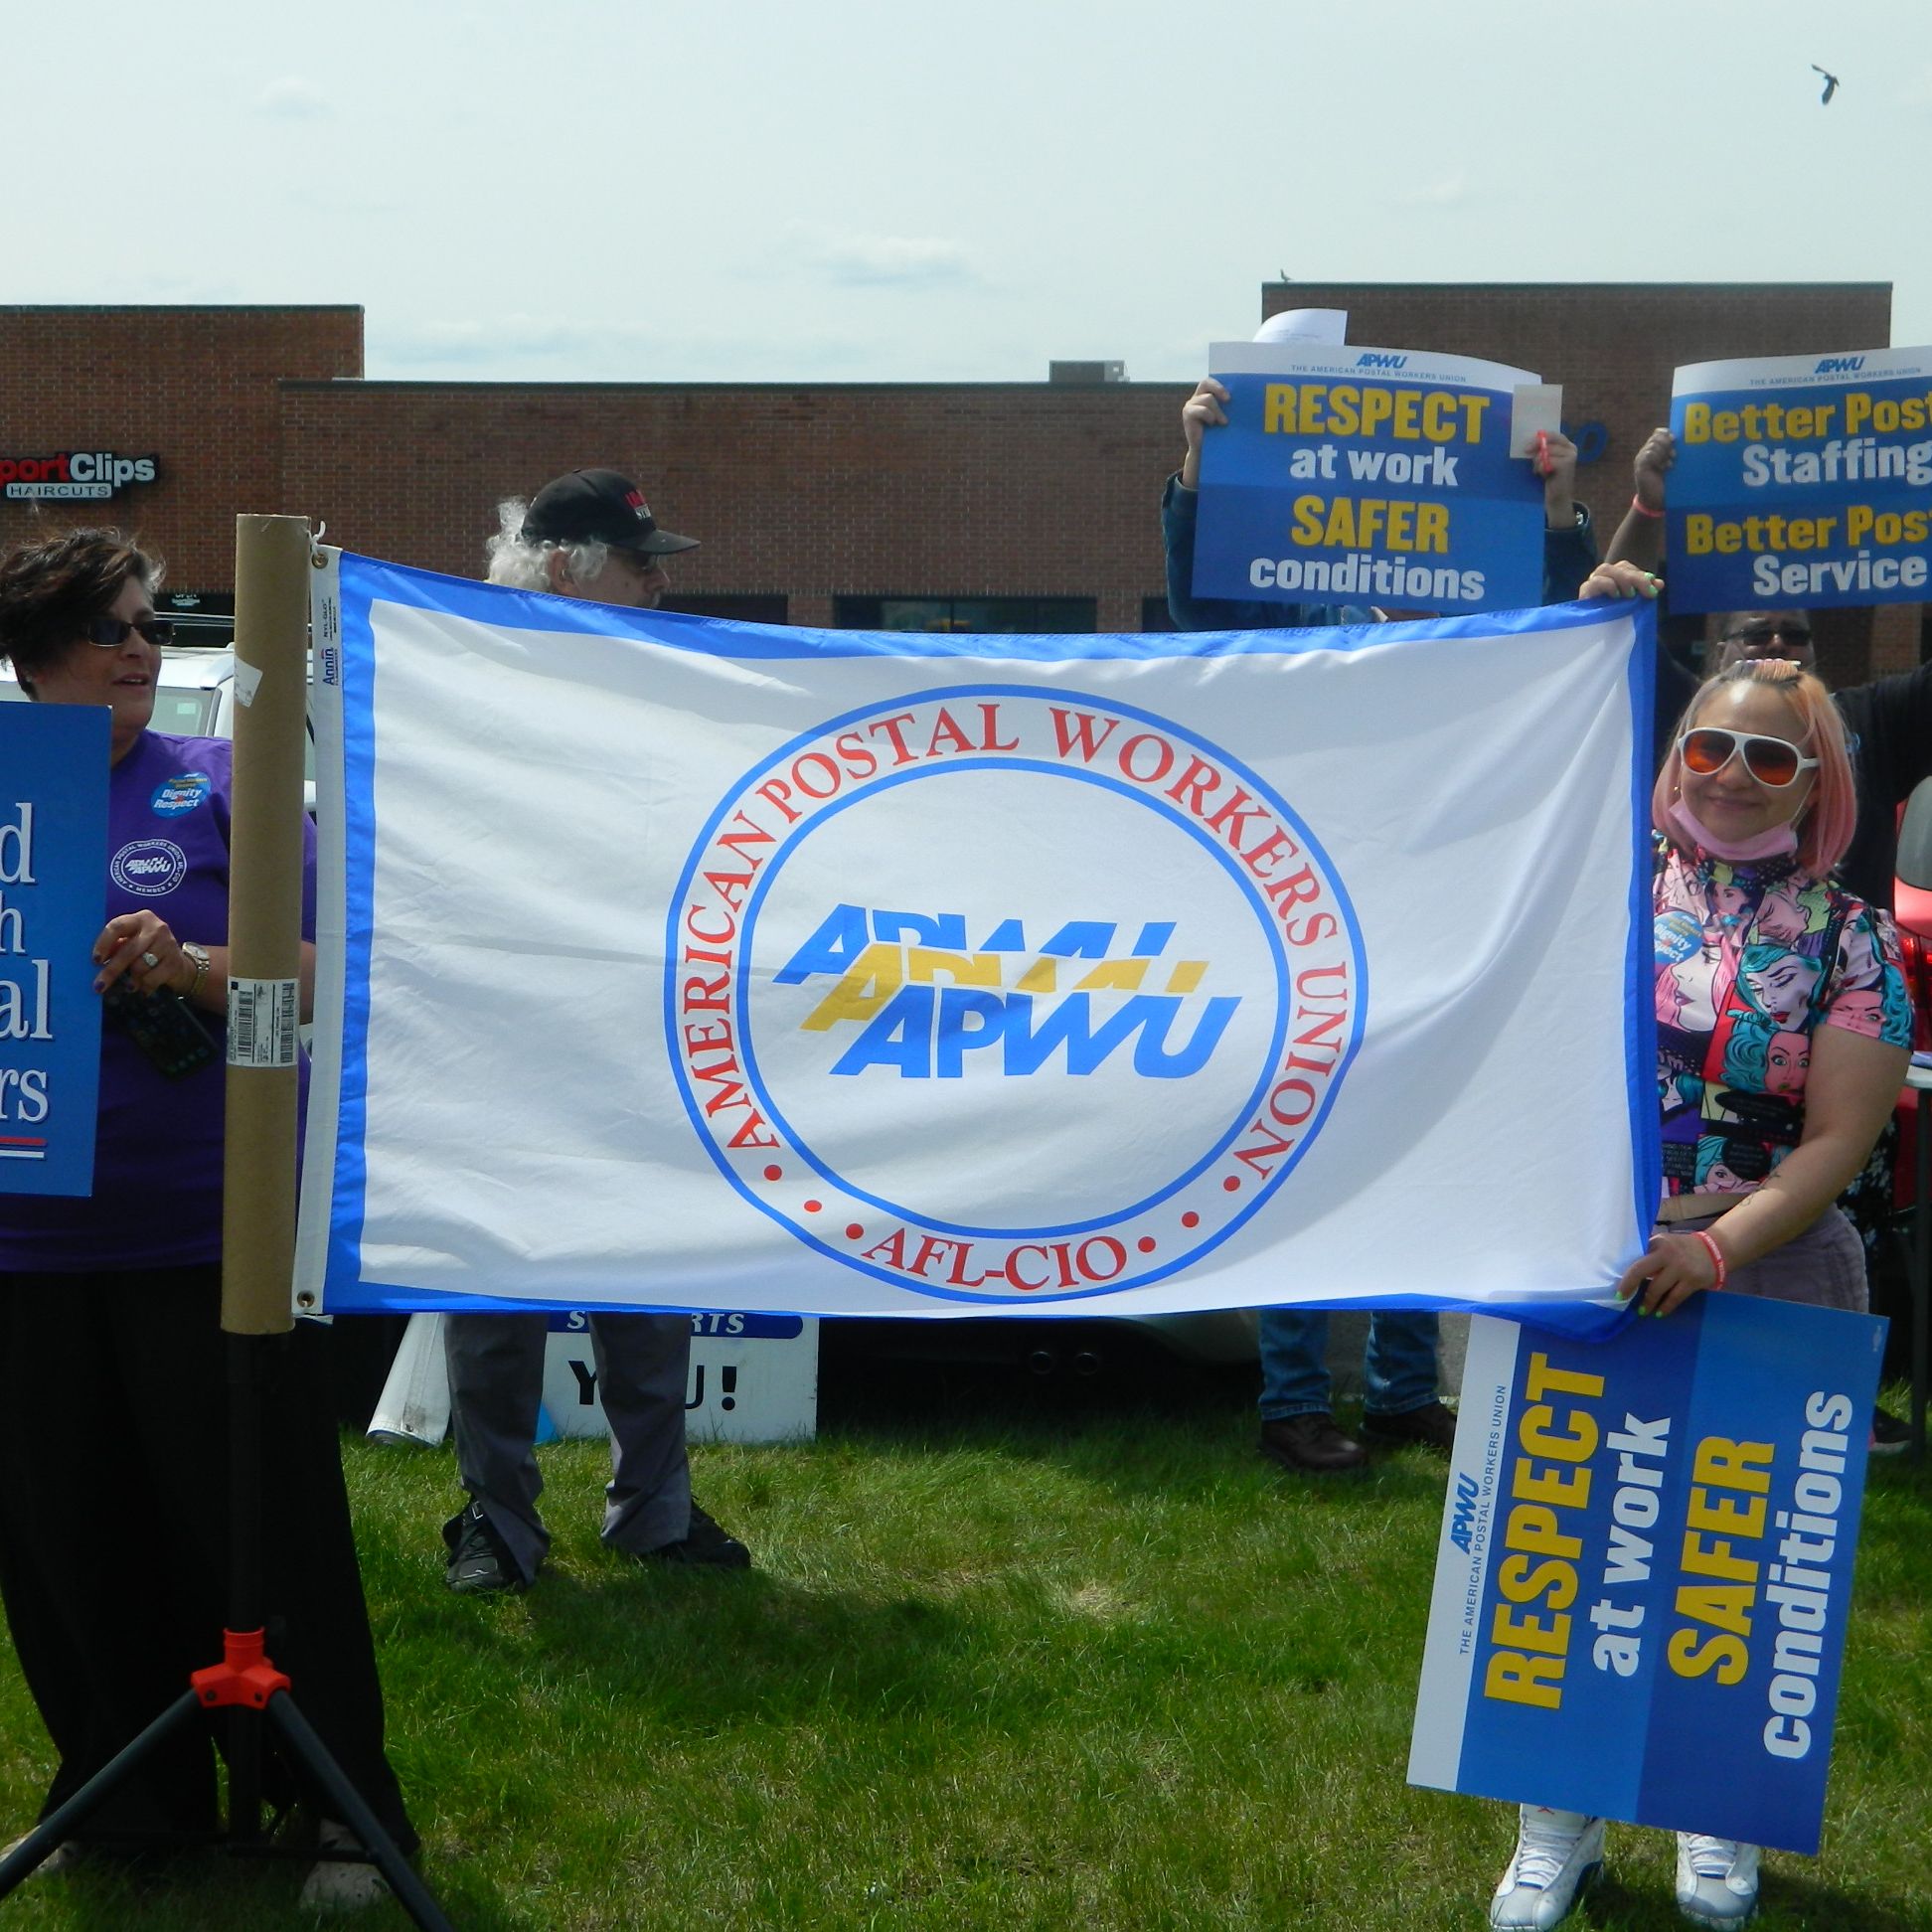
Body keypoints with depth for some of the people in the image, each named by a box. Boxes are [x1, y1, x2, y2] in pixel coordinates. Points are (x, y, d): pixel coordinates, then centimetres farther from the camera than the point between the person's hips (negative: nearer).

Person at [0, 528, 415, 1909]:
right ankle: (126, 1791, 29)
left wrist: (184, 965, -21)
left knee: (259, 1525, 2)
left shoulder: (221, 784, 0)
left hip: (212, 1229, -3)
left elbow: (312, 977, -4)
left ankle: (343, 1808, 15)